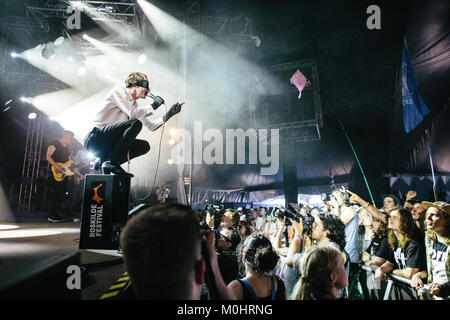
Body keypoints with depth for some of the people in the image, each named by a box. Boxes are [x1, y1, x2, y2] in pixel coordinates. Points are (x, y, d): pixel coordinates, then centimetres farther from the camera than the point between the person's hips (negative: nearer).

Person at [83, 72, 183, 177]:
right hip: (95, 139, -9)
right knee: (136, 123, -25)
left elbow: (151, 126, 20)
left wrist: (170, 114, 13)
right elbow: (133, 114, -20)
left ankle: (104, 161, -2)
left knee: (145, 146, 2)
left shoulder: (134, 104, 19)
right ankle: (111, 162, -19)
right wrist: (153, 105, -8)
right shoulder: (119, 90, -4)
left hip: (108, 144, 9)